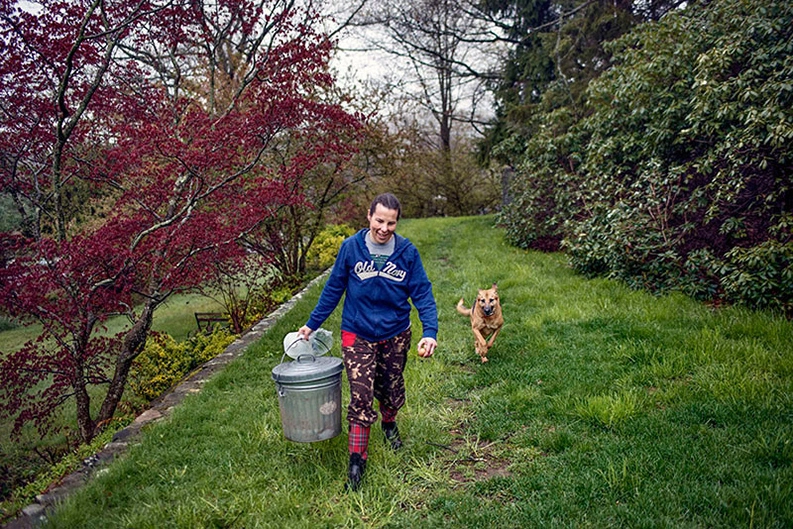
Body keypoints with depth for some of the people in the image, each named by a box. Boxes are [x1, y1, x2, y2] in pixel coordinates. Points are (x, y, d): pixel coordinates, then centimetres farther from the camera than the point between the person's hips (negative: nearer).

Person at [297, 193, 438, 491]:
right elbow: (333, 289, 0)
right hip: (358, 335, -1)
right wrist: (312, 324, 5)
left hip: (396, 335, 2)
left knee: (391, 391, 18)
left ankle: (389, 425, 52)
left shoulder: (407, 252, -9)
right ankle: (357, 461, 10)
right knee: (360, 397, -7)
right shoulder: (351, 247, -10)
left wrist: (429, 332, -20)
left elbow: (422, 294, -7)